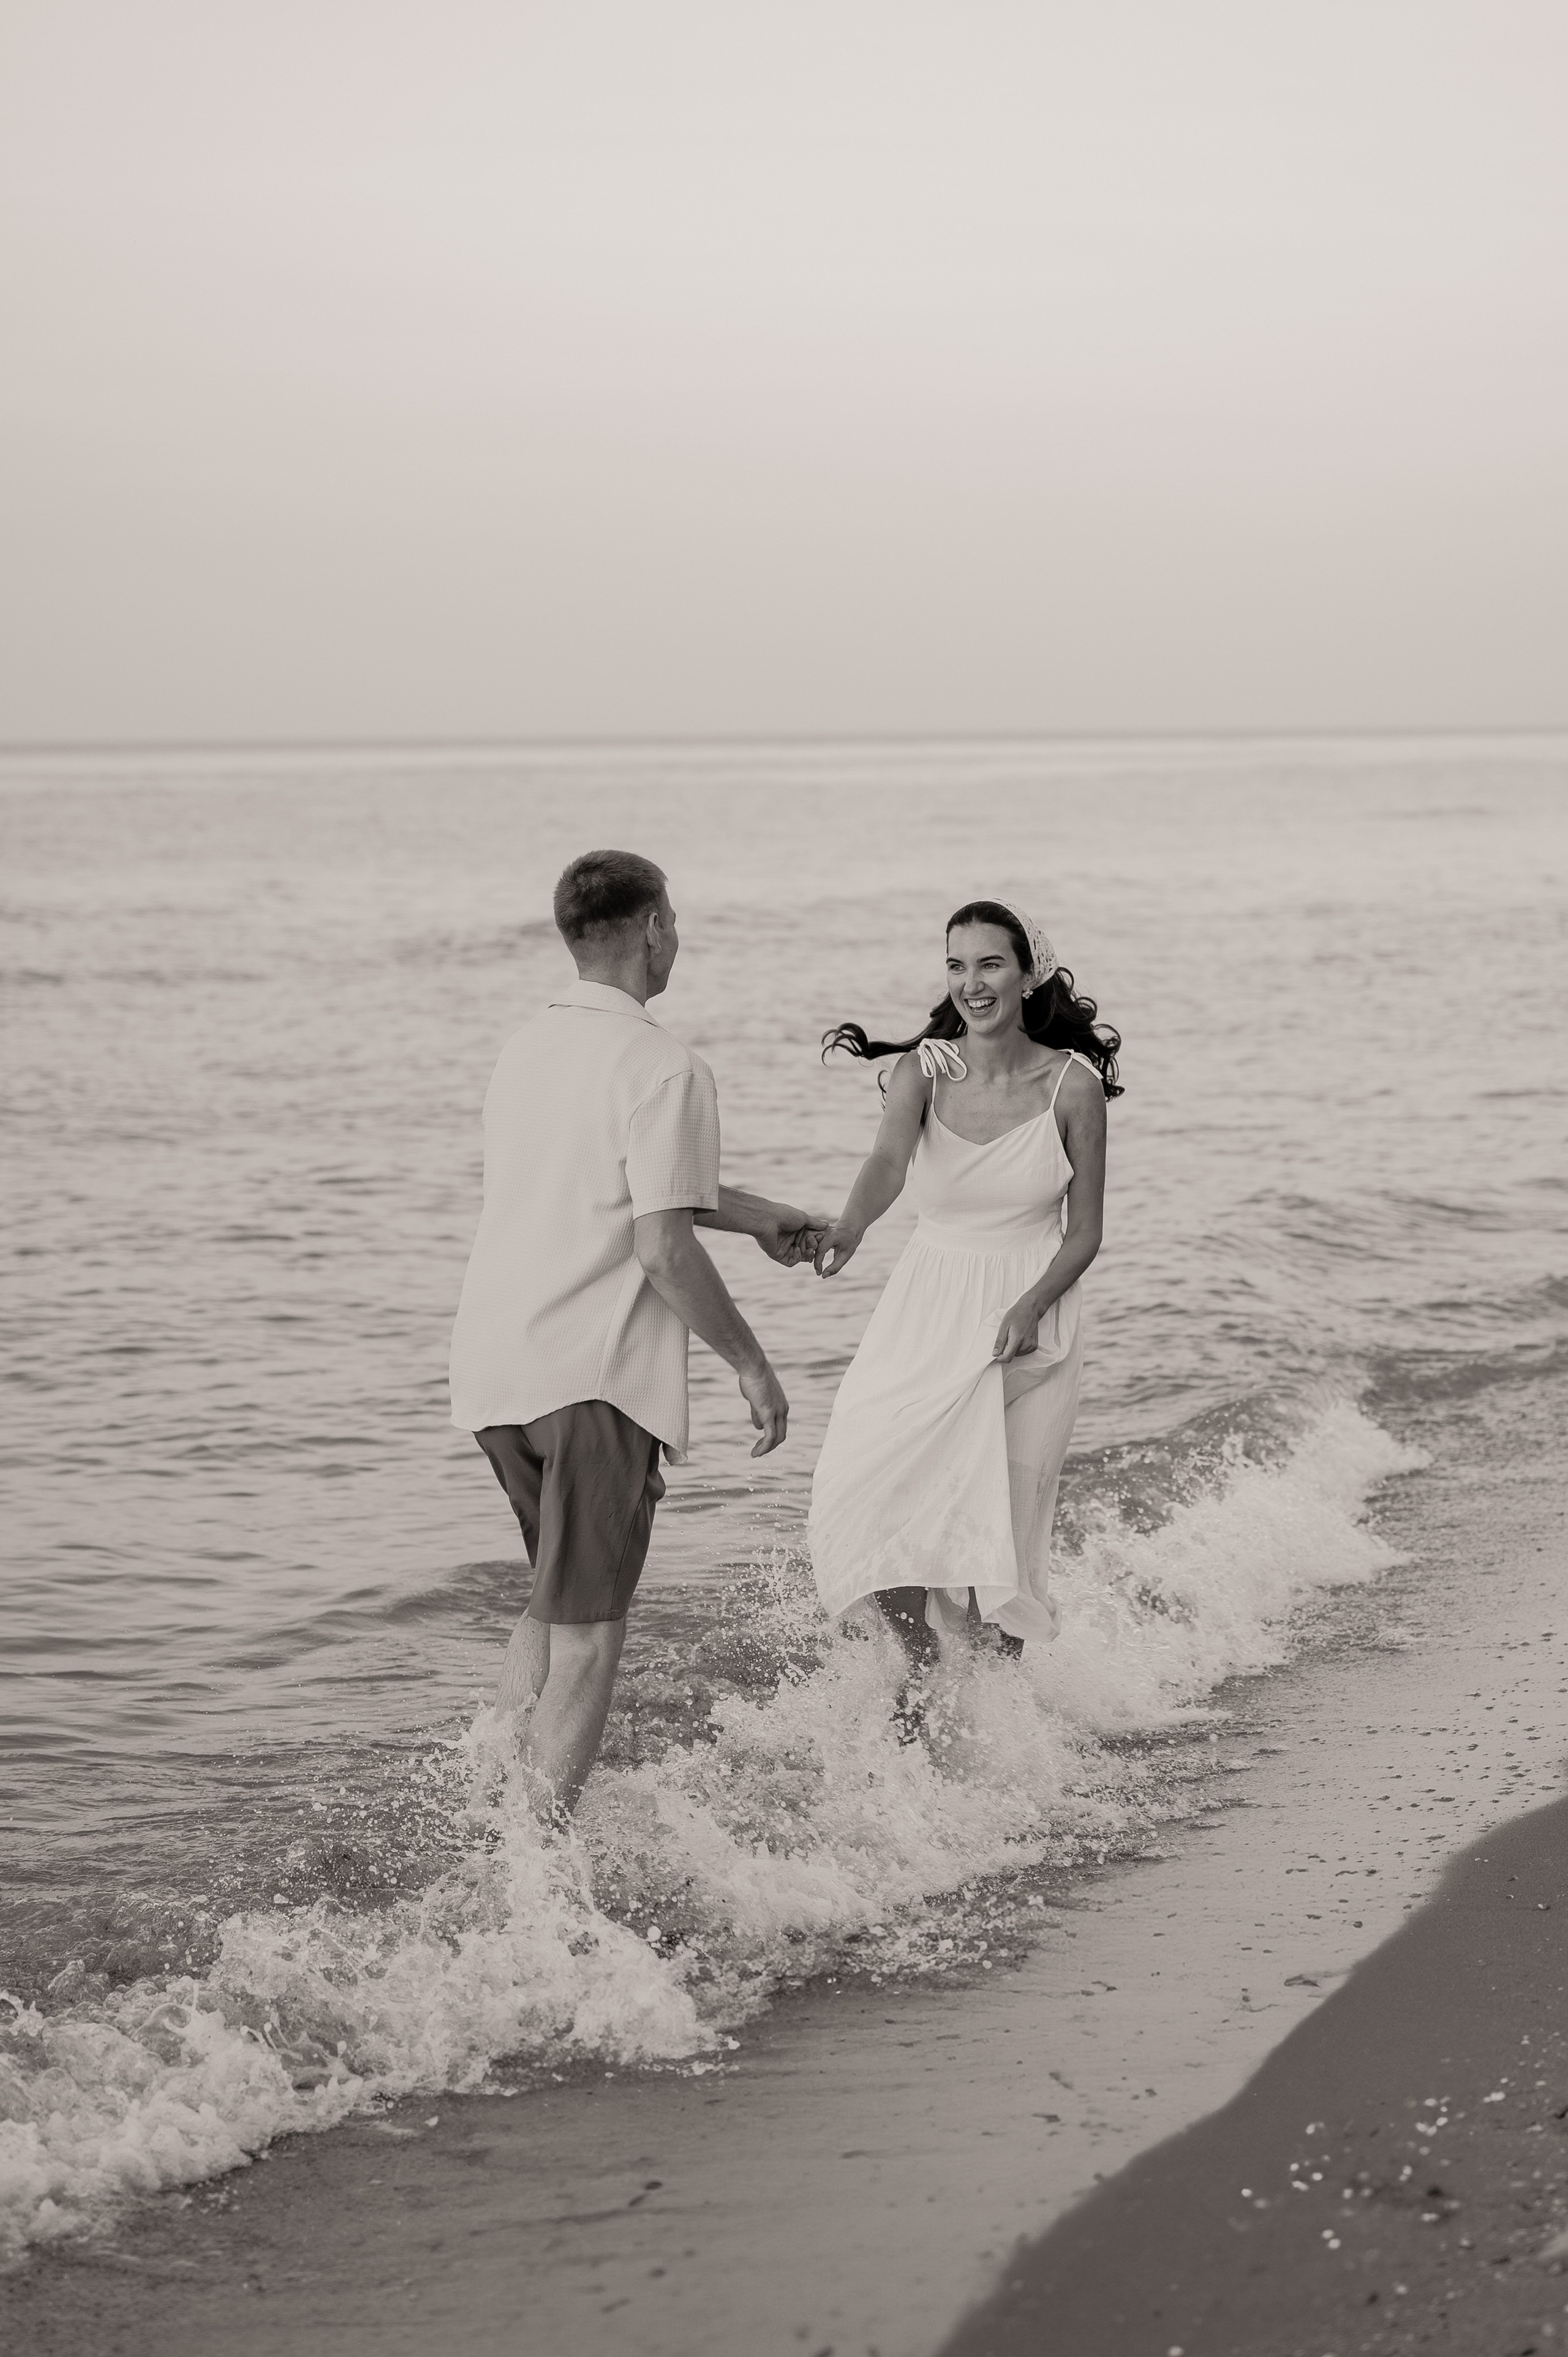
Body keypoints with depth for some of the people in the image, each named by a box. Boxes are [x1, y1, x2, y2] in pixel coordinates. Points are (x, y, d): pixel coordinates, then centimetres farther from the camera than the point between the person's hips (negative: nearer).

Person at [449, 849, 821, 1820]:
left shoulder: (529, 1047, 14)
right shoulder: (662, 1067, -13)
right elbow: (664, 1248, -18)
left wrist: (757, 1214, 36)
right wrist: (752, 1363, -7)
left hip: (491, 1367, 8)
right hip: (592, 1376, -8)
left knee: (554, 1605, 21)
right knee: (586, 1627, -3)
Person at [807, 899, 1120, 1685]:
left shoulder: (1073, 1087, -7)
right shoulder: (924, 1070, -5)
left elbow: (1083, 1235, -2)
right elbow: (889, 1161, -25)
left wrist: (1029, 1310, -18)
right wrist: (849, 1228, -46)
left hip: (1028, 1324, -1)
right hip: (927, 1309, 2)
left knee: (1001, 1522, -4)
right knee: (866, 1496, -9)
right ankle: (924, 1662, 17)